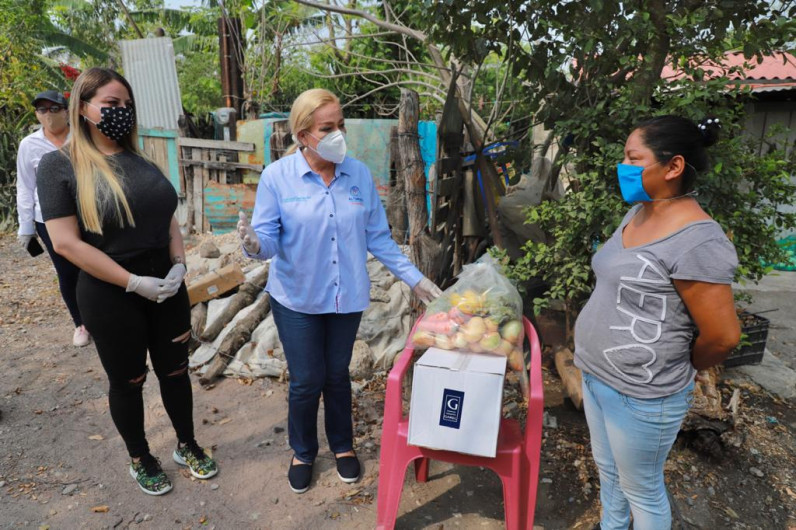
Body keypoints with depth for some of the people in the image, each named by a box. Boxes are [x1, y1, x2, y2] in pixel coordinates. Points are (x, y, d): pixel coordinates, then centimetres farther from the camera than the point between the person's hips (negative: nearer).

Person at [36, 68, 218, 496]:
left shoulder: (141, 161, 6)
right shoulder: (60, 165, -9)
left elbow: (167, 218, 12)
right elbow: (66, 241, -15)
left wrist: (178, 265, -4)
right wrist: (134, 282, -18)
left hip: (166, 286, 5)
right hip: (109, 295, -4)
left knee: (175, 369, 15)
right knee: (127, 380, 13)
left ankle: (187, 446, 36)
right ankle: (140, 459, 35)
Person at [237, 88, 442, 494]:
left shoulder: (359, 175, -4)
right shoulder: (277, 177, -11)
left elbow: (378, 237, 1)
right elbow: (269, 239, -12)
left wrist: (414, 278, -1)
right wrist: (254, 245, -36)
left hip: (348, 296, 2)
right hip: (297, 298, -2)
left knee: (338, 375, 16)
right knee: (306, 381, 8)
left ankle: (342, 445, 41)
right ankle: (303, 452, 37)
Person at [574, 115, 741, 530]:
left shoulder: (696, 241, -25)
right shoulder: (637, 213, 2)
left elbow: (722, 336, -21)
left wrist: (678, 370, -3)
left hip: (642, 395, -8)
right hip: (595, 374, 8)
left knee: (641, 488, 15)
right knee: (607, 469, 26)